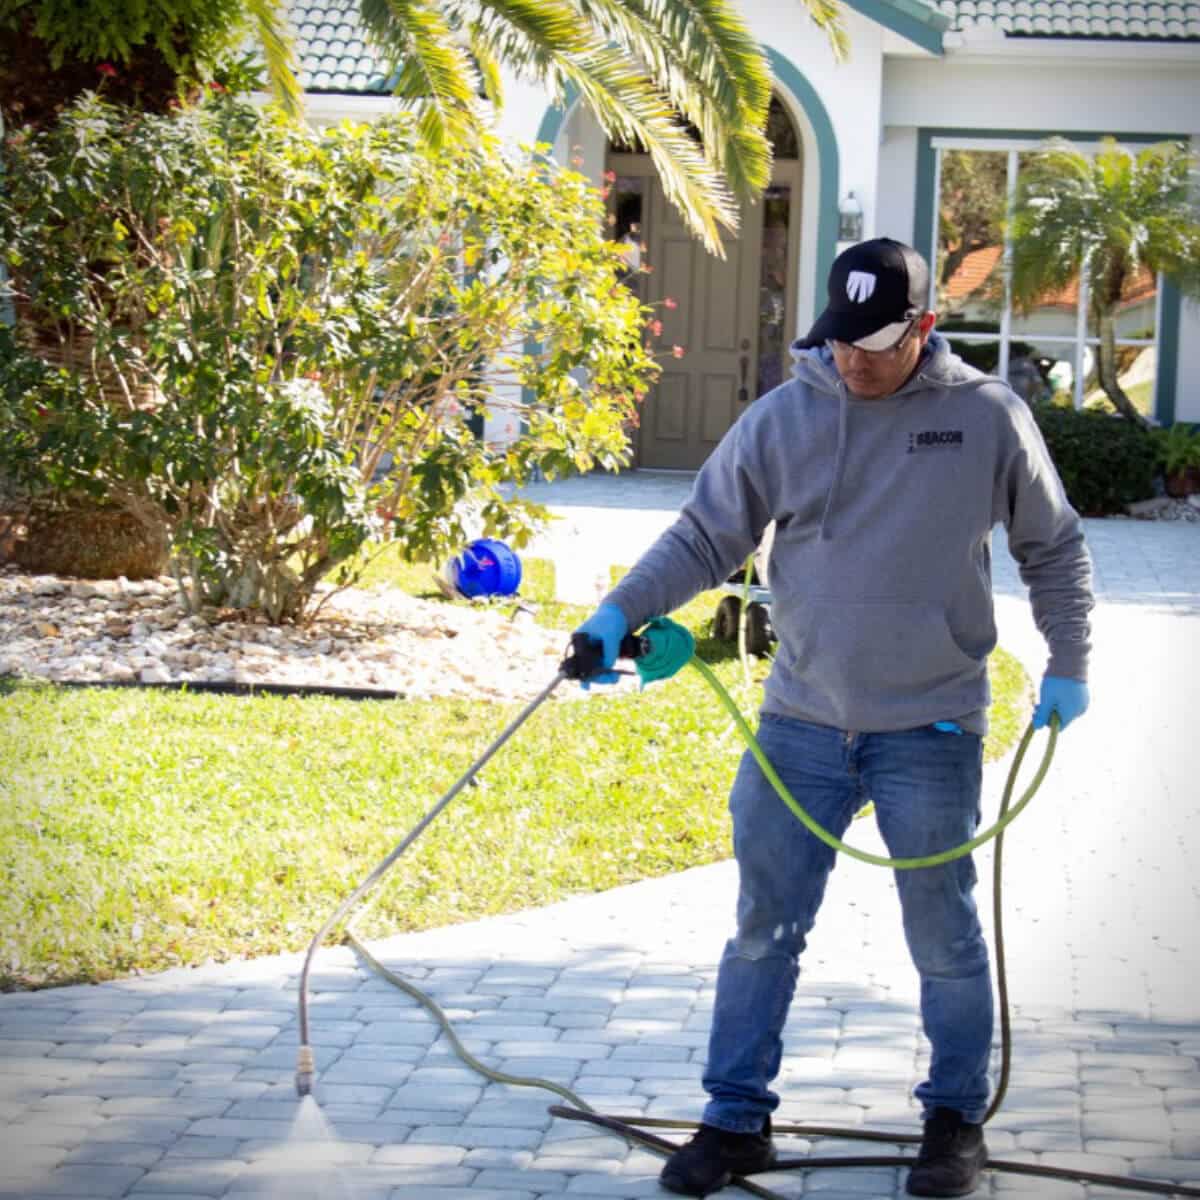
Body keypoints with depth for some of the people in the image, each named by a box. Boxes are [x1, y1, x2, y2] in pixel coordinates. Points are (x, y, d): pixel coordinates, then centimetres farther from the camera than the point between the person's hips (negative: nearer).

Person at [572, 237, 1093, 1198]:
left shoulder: (988, 417, -4)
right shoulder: (782, 419, -2)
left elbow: (1054, 549, 8)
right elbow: (704, 538, 5)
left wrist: (1069, 666, 6)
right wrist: (623, 611, -8)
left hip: (933, 732, -1)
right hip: (801, 727, 2)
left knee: (945, 937, 8)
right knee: (763, 930, 4)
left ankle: (957, 1118, 24)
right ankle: (737, 1119, 15)